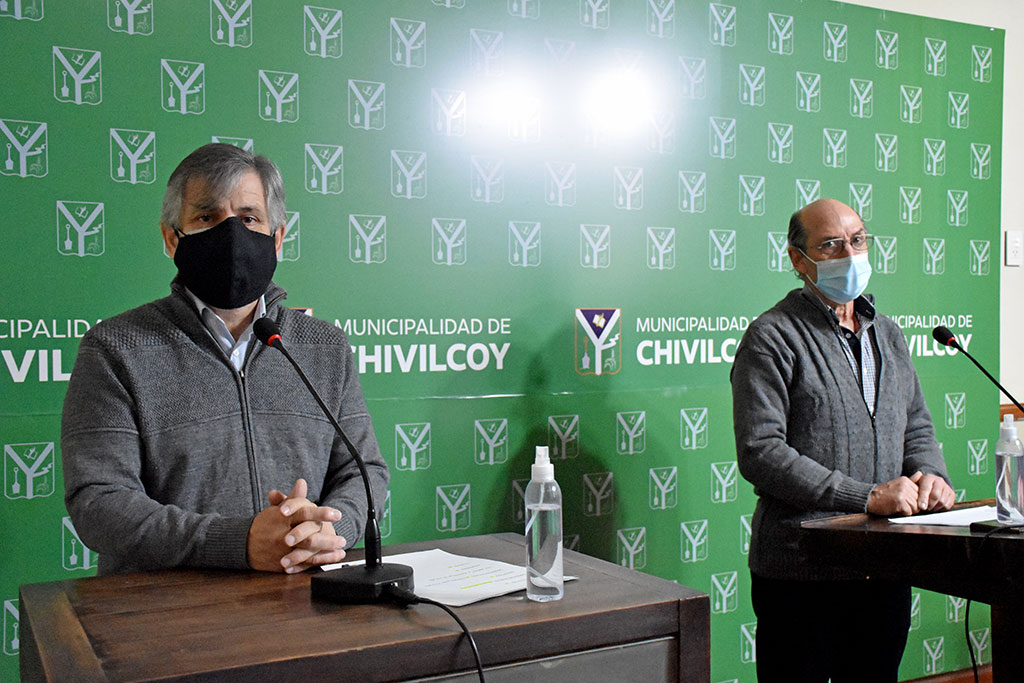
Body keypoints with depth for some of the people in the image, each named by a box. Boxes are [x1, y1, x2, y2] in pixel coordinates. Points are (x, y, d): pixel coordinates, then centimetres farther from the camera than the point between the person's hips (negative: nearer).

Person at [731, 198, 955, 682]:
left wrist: (927, 473, -2)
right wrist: (865, 497, -21)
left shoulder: (887, 334, 15)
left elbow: (917, 426, 21)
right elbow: (760, 453, -17)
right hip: (800, 575, -6)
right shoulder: (772, 338, -8)